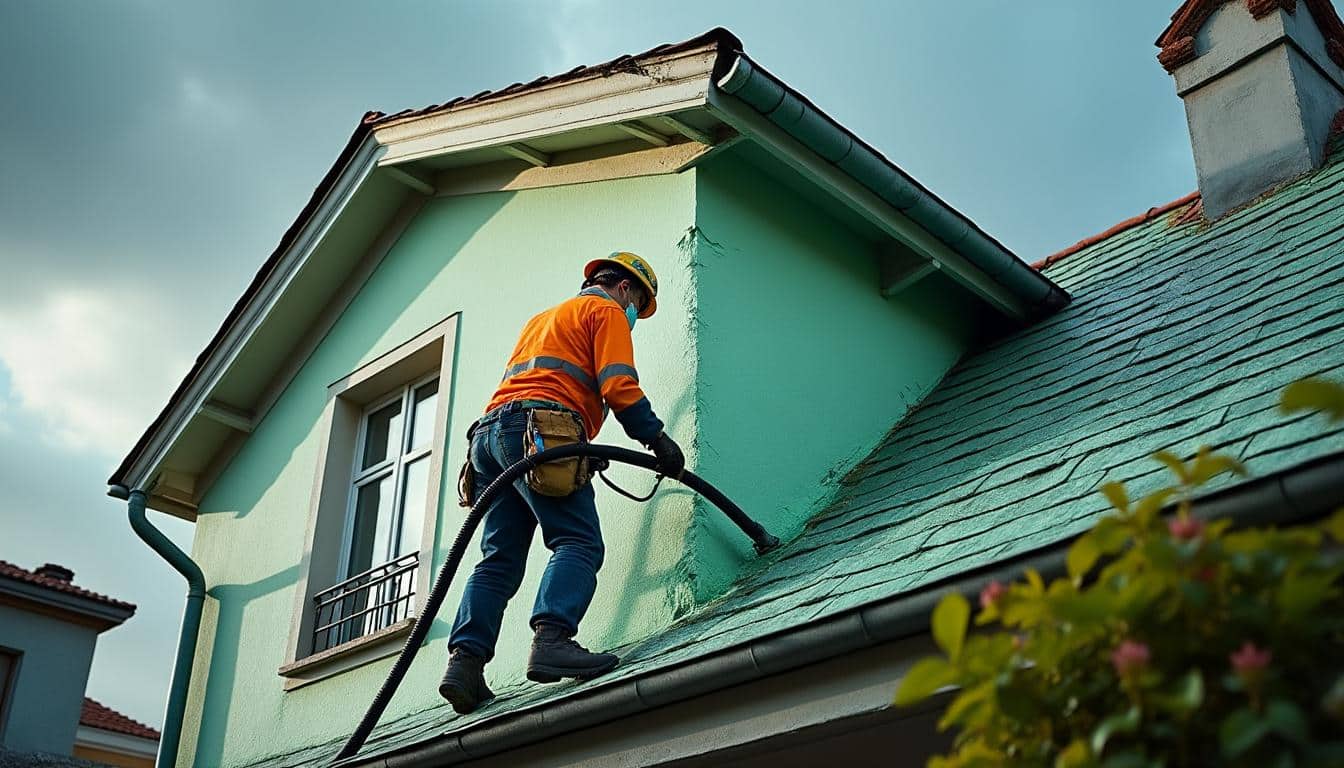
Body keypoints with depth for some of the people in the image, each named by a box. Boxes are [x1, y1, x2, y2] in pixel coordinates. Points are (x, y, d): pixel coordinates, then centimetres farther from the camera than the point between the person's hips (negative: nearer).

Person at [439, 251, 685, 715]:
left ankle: (465, 661, -10)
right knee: (578, 543, -16)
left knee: (500, 560, 3)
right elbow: (619, 385, -4)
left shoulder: (541, 319, 38)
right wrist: (657, 439, 0)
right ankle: (552, 640, -36)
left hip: (489, 431, 8)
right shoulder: (607, 311, 11)